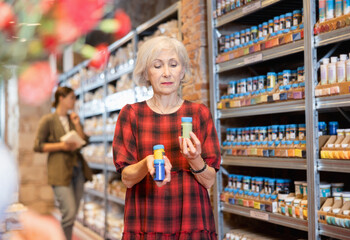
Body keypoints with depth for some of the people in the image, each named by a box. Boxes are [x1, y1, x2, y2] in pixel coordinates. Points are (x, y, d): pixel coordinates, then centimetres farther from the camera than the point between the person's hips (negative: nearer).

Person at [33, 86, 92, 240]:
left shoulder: (73, 119, 15)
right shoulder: (48, 120, -2)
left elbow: (83, 142, 11)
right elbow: (37, 146, -5)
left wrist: (77, 125, -2)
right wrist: (61, 146, -15)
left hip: (77, 169, 6)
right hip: (60, 170, -6)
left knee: (72, 214, 8)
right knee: (69, 213, -15)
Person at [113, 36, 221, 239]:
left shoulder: (200, 113, 1)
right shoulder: (131, 114, 0)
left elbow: (209, 181, -3)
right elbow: (127, 179, -5)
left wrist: (195, 160, -23)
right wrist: (147, 163, -25)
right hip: (145, 223, 0)